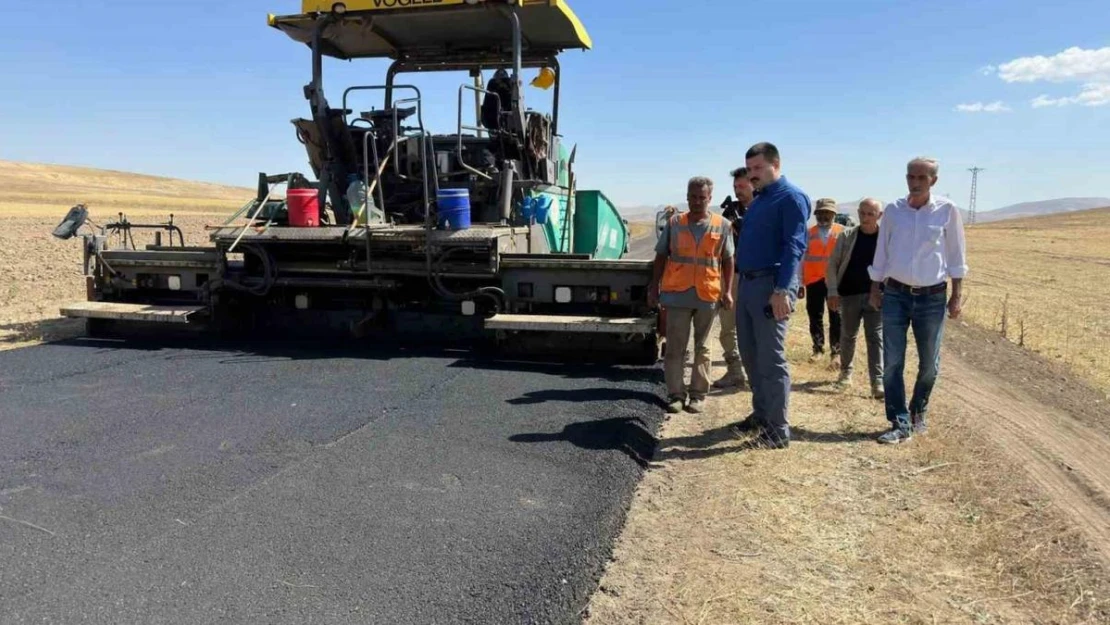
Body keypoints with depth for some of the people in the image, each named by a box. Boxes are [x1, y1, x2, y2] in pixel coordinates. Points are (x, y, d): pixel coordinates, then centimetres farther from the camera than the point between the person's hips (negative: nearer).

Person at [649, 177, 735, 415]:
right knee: (675, 346, 1)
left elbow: (727, 260, 6)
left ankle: (698, 394, 16)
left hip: (707, 295, 0)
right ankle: (676, 394, 9)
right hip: (677, 294, 0)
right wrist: (654, 286, 4)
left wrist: (727, 290, -1)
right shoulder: (674, 223, 4)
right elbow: (661, 256, 8)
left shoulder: (721, 225, 2)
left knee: (701, 346, 9)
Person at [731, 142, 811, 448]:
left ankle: (779, 428, 2)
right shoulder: (758, 200, 18)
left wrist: (782, 289, -24)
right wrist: (741, 281, 17)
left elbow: (794, 246, -16)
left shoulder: (791, 197, -8)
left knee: (771, 358, -6)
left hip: (771, 285, -9)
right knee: (750, 354, 14)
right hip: (747, 283, 9)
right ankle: (761, 414, 27)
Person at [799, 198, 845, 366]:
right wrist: (800, 284, 2)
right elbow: (802, 259, 4)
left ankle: (835, 353, 11)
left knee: (836, 318, 3)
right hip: (813, 281, 2)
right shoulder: (809, 234, 4)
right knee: (815, 316, 9)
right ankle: (818, 348, 23)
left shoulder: (842, 233, 0)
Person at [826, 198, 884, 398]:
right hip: (849, 294, 1)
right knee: (847, 335, 13)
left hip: (876, 296, -1)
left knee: (875, 338, -3)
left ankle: (877, 382, -3)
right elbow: (833, 264, 0)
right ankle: (846, 371, 32)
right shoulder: (846, 236, -1)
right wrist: (832, 291, -8)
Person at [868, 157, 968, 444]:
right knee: (892, 362, -3)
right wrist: (875, 288, 9)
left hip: (932, 297, -1)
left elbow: (956, 254, 1)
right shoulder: (893, 210, 2)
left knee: (929, 364, 10)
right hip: (895, 294, 1)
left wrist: (957, 294, -1)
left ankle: (917, 413, 32)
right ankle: (901, 424, 3)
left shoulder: (947, 211, -3)